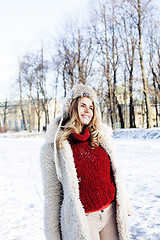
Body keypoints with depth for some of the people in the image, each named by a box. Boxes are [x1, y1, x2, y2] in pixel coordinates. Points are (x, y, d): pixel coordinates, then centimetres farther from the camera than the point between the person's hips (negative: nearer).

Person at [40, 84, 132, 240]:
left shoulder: (101, 137, 4)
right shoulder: (53, 147, -9)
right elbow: (52, 195, -6)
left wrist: (124, 206, 16)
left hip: (111, 213, 4)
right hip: (81, 219, -4)